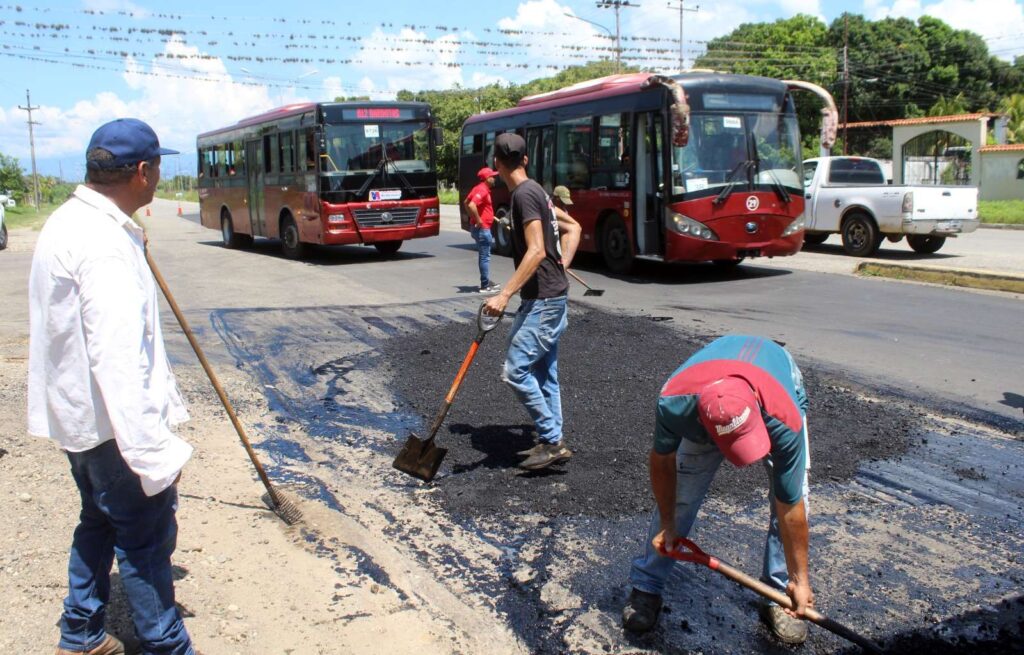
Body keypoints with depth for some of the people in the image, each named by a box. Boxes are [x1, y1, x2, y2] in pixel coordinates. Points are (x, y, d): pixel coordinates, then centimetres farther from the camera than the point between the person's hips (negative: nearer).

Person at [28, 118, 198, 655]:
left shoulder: (69, 221, 8)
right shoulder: (105, 244, -26)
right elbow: (118, 356, -32)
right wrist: (155, 452, -31)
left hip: (75, 410, 11)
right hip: (111, 418, -11)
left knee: (100, 521, 24)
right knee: (147, 535, 3)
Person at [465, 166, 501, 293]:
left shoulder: (478, 188, 13)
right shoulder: (483, 190, -18)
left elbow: (466, 203, 22)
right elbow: (471, 205, -32)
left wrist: (472, 217, 18)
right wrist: (478, 220, -23)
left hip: (482, 227, 10)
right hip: (482, 228, -10)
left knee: (484, 255, 18)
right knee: (485, 256, -5)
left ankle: (486, 281, 27)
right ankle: (485, 286, -1)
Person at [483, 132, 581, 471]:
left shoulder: (524, 195, -16)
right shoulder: (536, 191, 14)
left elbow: (536, 251, -25)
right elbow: (572, 228, 23)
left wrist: (504, 295, -29)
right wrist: (561, 267, 14)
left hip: (543, 300, -10)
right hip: (550, 296, 10)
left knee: (516, 371, -10)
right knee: (544, 373, 14)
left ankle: (552, 441, -3)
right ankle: (552, 443, 20)